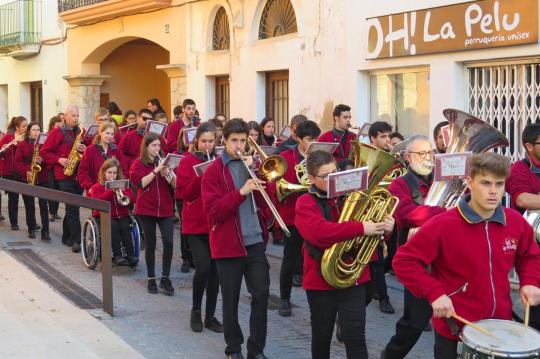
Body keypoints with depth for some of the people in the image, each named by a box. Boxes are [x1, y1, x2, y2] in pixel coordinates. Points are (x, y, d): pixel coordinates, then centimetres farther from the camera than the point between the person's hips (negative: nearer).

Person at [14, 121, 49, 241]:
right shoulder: (22, 145, 4)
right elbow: (17, 162, 0)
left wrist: (42, 160, -19)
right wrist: (26, 172, -14)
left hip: (42, 179, -1)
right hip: (27, 179, 1)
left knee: (43, 205, -7)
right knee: (29, 206, 8)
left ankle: (45, 232, -8)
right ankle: (31, 229, 22)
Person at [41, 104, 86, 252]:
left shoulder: (80, 133, 13)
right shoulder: (57, 132, -2)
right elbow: (45, 152, -2)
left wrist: (85, 150, -5)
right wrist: (58, 160, -13)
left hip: (78, 174, 5)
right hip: (64, 175, -5)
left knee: (72, 207, 12)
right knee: (73, 207, -12)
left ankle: (67, 237, 24)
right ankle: (76, 240, -15)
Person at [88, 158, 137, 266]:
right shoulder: (97, 186, 7)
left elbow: (131, 200, 6)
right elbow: (97, 201, -13)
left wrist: (122, 192, -11)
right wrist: (111, 191, -20)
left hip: (122, 215, 3)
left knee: (125, 226, -29)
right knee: (114, 226, -33)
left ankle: (130, 255, -31)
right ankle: (117, 255, -32)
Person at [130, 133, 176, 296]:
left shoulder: (164, 161, 8)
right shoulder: (138, 164, 0)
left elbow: (175, 184, 3)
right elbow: (140, 183, -16)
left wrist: (168, 173, -16)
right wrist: (156, 171, -22)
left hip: (165, 208, 2)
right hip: (146, 209, -2)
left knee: (168, 242, -10)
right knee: (151, 244, 4)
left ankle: (165, 278, 1)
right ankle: (151, 279, 17)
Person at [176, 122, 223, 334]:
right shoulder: (188, 162, -1)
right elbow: (185, 192, -8)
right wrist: (202, 175, -21)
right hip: (196, 223, -4)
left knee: (215, 270, 5)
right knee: (203, 268, -14)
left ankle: (210, 316, 16)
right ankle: (195, 311, 9)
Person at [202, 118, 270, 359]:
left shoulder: (252, 165, 11)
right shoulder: (214, 171, -4)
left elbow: (265, 203, 12)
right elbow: (213, 211, -16)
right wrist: (241, 192, -25)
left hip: (255, 241, 4)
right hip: (228, 244, -4)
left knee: (261, 294, 0)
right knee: (231, 299, 5)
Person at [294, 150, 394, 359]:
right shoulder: (306, 203, -8)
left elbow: (369, 222, 10)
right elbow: (319, 232, -27)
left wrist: (384, 227, -15)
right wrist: (361, 228, -33)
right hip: (321, 279, -2)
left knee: (355, 337, -2)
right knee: (322, 336, 13)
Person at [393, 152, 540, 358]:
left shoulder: (516, 222, -4)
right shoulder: (443, 225, -19)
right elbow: (404, 261, -16)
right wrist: (434, 293, -24)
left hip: (500, 324, 4)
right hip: (453, 326, -4)